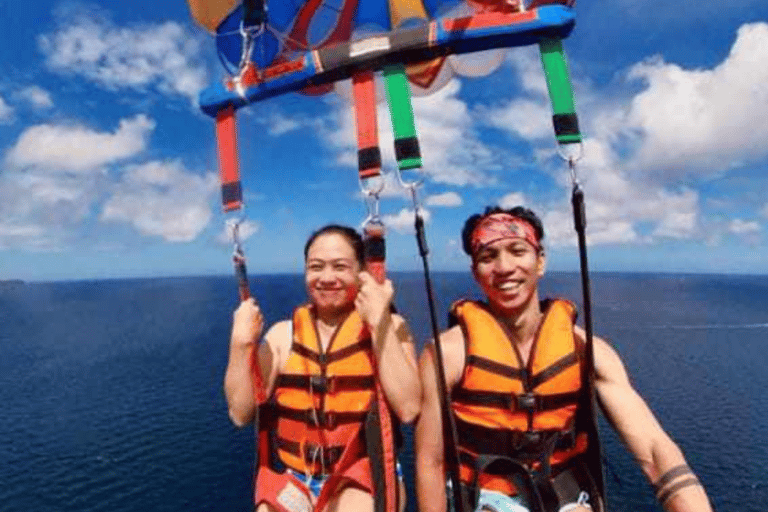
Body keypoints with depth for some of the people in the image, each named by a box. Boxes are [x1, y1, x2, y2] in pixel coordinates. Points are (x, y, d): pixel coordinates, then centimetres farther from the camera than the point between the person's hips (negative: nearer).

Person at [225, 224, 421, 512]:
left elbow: (408, 409, -18)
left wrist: (380, 323, -22)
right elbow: (241, 413, 0)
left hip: (362, 479, -2)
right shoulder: (284, 334, 4)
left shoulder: (389, 327, -4)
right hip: (290, 482, 3)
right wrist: (241, 343, -12)